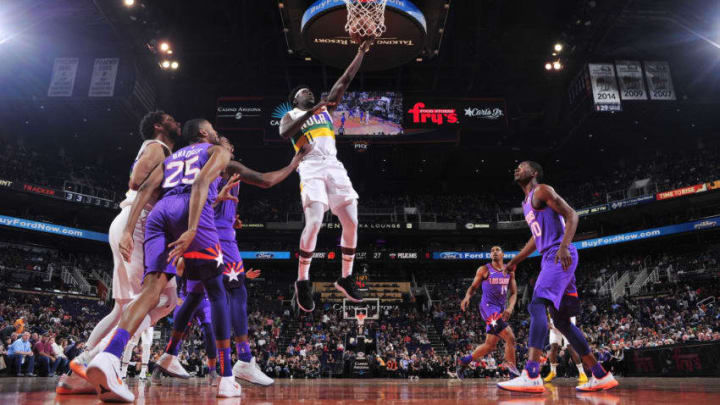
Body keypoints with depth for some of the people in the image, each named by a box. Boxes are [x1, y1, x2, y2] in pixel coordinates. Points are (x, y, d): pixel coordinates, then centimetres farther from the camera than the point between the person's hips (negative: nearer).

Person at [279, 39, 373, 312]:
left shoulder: (326, 107, 26)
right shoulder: (291, 115, 14)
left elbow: (345, 80, 22)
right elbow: (284, 134, -11)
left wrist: (361, 53, 17)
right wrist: (309, 112, -16)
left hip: (334, 167, 5)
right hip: (311, 169, -5)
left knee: (351, 223, -3)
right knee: (314, 224, -20)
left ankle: (345, 279, 11)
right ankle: (302, 282, -4)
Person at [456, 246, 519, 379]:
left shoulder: (509, 271, 10)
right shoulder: (484, 270, -2)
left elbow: (513, 293, 8)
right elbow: (473, 286, 3)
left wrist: (510, 307, -10)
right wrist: (467, 297, -18)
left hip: (501, 310, 6)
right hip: (488, 307, -6)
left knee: (490, 345, 10)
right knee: (510, 337, -20)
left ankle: (464, 361, 26)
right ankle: (514, 372, -10)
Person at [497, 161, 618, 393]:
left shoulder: (542, 191, -2)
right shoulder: (527, 203, 25)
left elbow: (571, 215, -12)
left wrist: (564, 246, -26)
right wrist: (516, 260, 32)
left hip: (559, 256, -10)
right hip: (551, 259, 10)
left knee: (537, 305, -23)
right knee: (561, 321, 10)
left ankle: (531, 376, -31)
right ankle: (601, 376, 17)